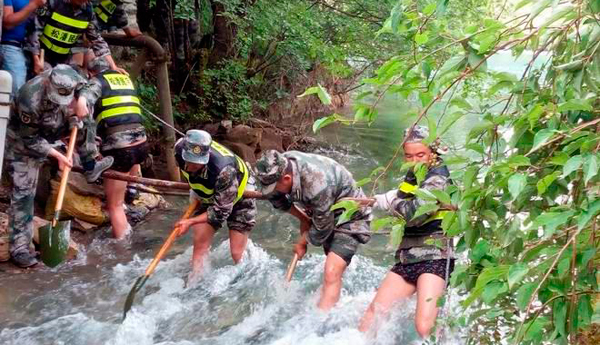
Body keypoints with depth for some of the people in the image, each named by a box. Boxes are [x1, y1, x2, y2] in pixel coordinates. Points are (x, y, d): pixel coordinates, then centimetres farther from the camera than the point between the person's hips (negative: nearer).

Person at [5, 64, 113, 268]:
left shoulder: (68, 80, -24)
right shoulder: (31, 100, -40)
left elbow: (87, 87, 1)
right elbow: (30, 140, -28)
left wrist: (81, 100, -18)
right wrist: (57, 155, -28)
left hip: (49, 131, 6)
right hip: (22, 141, -6)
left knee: (82, 120, -6)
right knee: (24, 192, -8)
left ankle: (91, 168, 11)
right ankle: (19, 247, -3)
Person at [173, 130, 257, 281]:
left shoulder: (223, 170, -43)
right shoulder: (180, 148, -26)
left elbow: (221, 212, -32)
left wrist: (191, 222, -27)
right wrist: (195, 188, 8)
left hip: (239, 197, -5)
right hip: (210, 197, 5)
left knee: (237, 254, -4)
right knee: (200, 244, -5)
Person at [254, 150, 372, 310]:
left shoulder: (317, 185, -39)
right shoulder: (281, 164, -17)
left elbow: (322, 229, -25)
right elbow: (276, 198, 5)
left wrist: (302, 243, -7)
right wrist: (302, 218, 2)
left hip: (350, 218, -8)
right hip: (323, 213, 8)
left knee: (331, 274, -20)